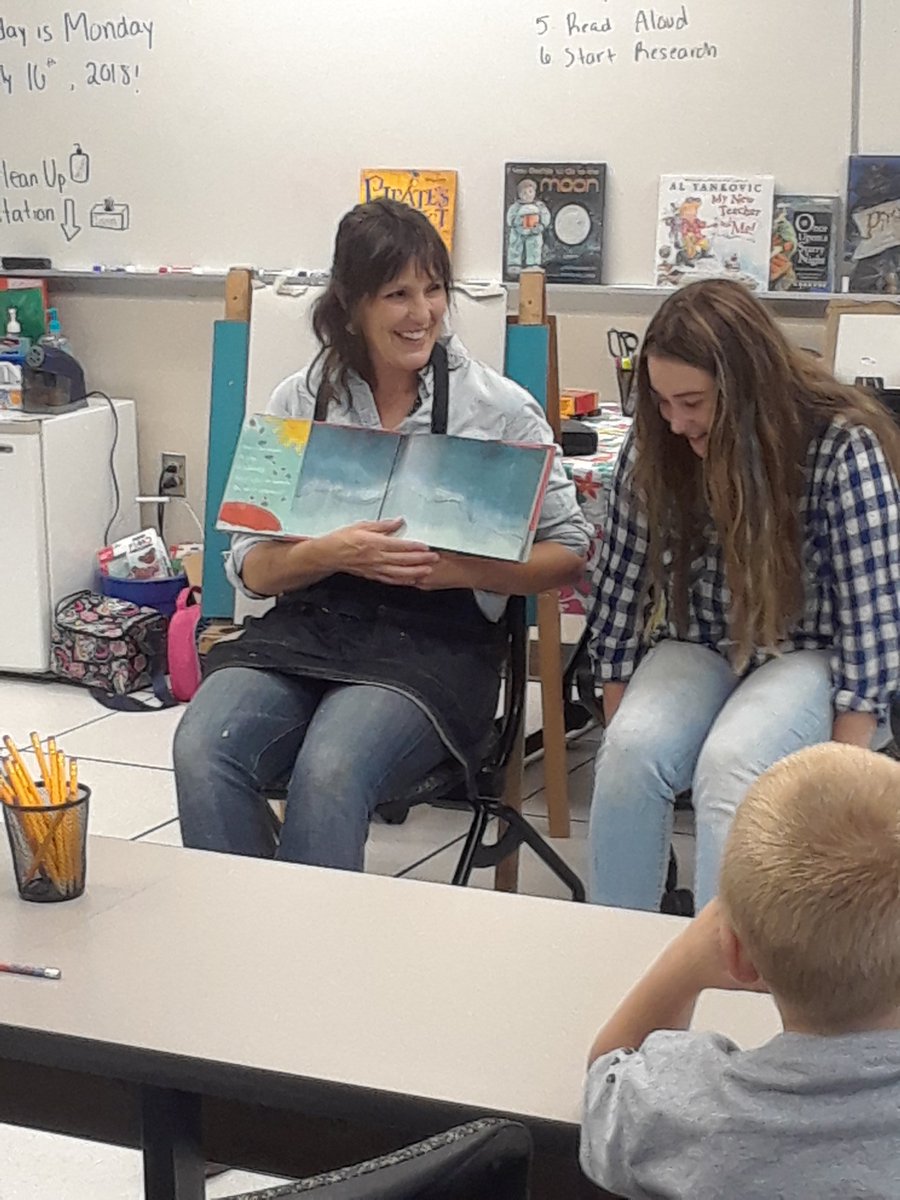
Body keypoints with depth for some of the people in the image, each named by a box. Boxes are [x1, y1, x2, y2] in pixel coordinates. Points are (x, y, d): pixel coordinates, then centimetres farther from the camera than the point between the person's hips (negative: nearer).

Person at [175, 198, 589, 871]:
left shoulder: (498, 407, 2)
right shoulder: (301, 402, 9)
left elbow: (570, 550, 4)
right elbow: (251, 568, 7)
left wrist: (462, 569, -13)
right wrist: (334, 553, -15)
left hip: (433, 643, -2)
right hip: (306, 626, 3)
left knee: (330, 772, -33)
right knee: (202, 753, -27)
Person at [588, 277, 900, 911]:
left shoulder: (843, 447, -17)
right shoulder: (655, 447, -7)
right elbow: (622, 586, 0)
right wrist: (619, 724, 0)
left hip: (808, 655, -3)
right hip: (697, 648, 3)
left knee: (730, 763, -34)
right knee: (631, 752, -28)